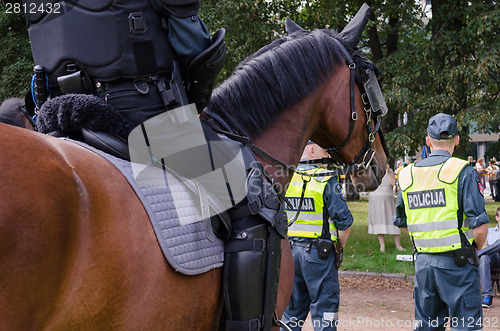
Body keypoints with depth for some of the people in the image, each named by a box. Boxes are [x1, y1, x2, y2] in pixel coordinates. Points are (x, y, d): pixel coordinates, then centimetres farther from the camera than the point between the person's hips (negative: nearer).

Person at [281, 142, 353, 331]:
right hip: (319, 252, -5)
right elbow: (344, 221, -12)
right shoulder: (326, 180, -11)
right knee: (324, 310, 2)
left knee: (291, 310, 15)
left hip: (289, 250, 5)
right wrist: (340, 245, 4)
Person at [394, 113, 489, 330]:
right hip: (456, 263, -5)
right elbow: (479, 228, -13)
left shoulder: (407, 174, 8)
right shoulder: (463, 172, -9)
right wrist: (475, 247, 7)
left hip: (423, 261, 5)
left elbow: (401, 223, 16)